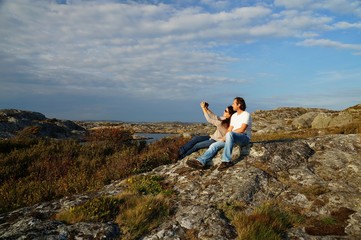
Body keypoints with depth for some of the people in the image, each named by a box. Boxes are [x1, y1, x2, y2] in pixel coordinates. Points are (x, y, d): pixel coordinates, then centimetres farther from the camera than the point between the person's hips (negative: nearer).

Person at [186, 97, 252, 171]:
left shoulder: (246, 114, -5)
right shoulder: (233, 116, 21)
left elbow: (242, 129, -18)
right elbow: (230, 129, 15)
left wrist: (227, 135, -15)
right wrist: (225, 137, -6)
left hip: (244, 138, -8)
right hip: (232, 138, 8)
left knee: (230, 134, -40)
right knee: (214, 145, -10)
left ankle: (226, 161, -43)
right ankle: (200, 161, -27)